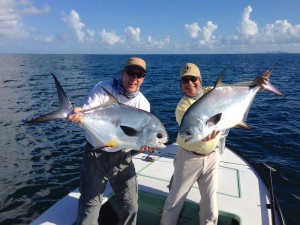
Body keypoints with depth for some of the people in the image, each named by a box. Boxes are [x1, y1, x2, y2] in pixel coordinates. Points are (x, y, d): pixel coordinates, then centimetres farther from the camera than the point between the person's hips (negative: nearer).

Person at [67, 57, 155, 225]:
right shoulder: (104, 88, -10)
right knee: (89, 208, 5)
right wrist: (78, 114, -45)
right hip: (96, 155, -2)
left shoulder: (143, 103, -4)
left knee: (131, 207, 12)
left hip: (122, 156, 3)